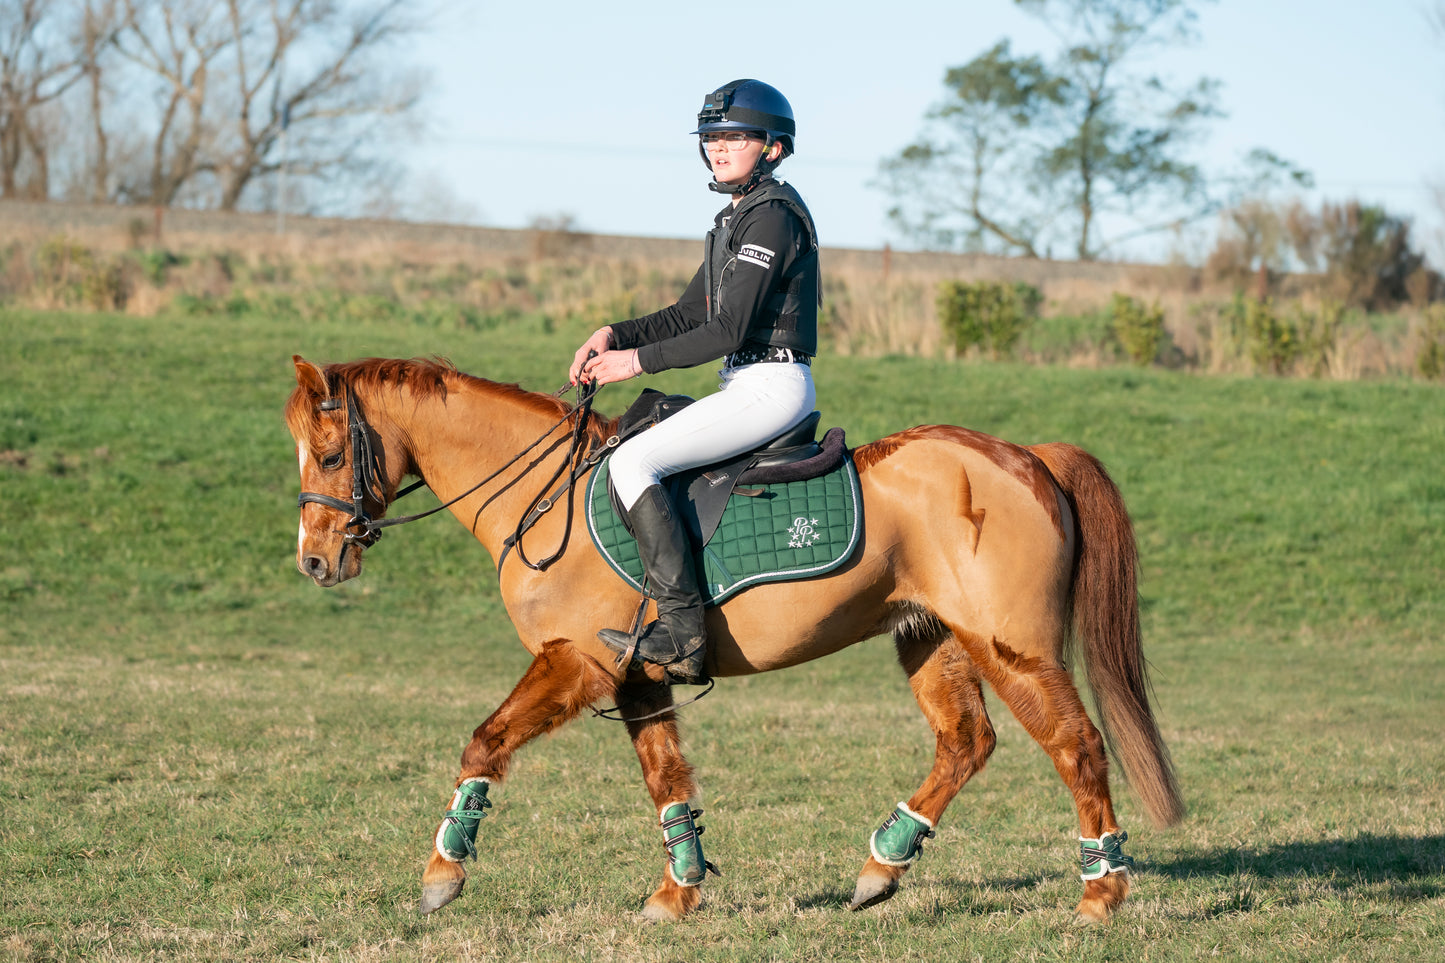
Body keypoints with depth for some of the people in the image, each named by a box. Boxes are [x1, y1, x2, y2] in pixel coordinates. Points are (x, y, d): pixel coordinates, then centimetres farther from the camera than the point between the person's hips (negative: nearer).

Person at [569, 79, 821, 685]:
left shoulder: (771, 217, -14)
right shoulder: (736, 219, 18)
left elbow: (727, 331, -19)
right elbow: (689, 315, 20)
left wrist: (639, 360, -15)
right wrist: (616, 334, 5)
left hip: (771, 387, -11)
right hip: (750, 388, 11)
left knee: (632, 461, -20)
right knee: (632, 448, 17)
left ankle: (682, 626, -24)